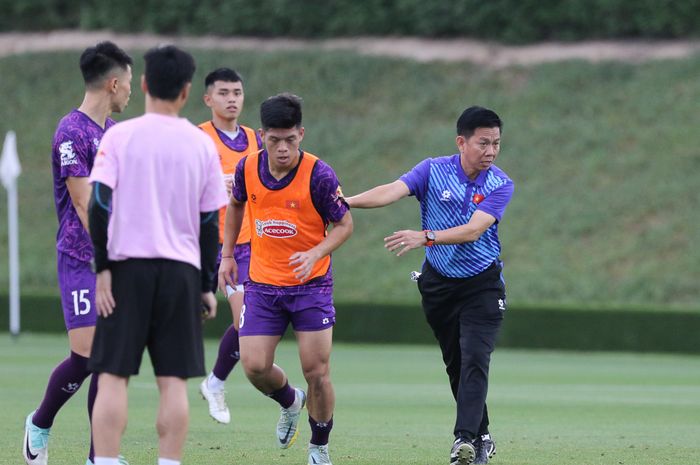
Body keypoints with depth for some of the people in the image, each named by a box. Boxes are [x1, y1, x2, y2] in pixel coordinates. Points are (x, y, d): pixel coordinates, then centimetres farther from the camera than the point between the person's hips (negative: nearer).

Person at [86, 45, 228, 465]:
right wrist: (207, 286, 12)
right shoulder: (202, 145, 5)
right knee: (174, 381, 2)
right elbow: (210, 222, 6)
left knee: (113, 376, -2)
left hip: (127, 268, -2)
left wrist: (102, 269, -6)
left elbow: (99, 204, -10)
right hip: (182, 272, 2)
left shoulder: (120, 136, -2)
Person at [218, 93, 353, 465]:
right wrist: (227, 254, 15)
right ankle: (289, 401, 28)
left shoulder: (318, 175, -17)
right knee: (254, 366, -6)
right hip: (262, 284, 3)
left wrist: (315, 254, -23)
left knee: (316, 371, -5)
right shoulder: (248, 169, -5)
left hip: (311, 284, -3)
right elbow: (236, 204, 17)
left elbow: (344, 224, -7)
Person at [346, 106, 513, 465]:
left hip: (482, 284, -2)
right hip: (439, 283, 2)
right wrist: (346, 201, -42)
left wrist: (425, 237, -38)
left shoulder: (500, 185, -11)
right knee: (455, 365, 10)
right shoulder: (433, 170, -8)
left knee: (474, 361, -17)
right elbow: (392, 192, -24)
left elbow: (473, 230, -24)